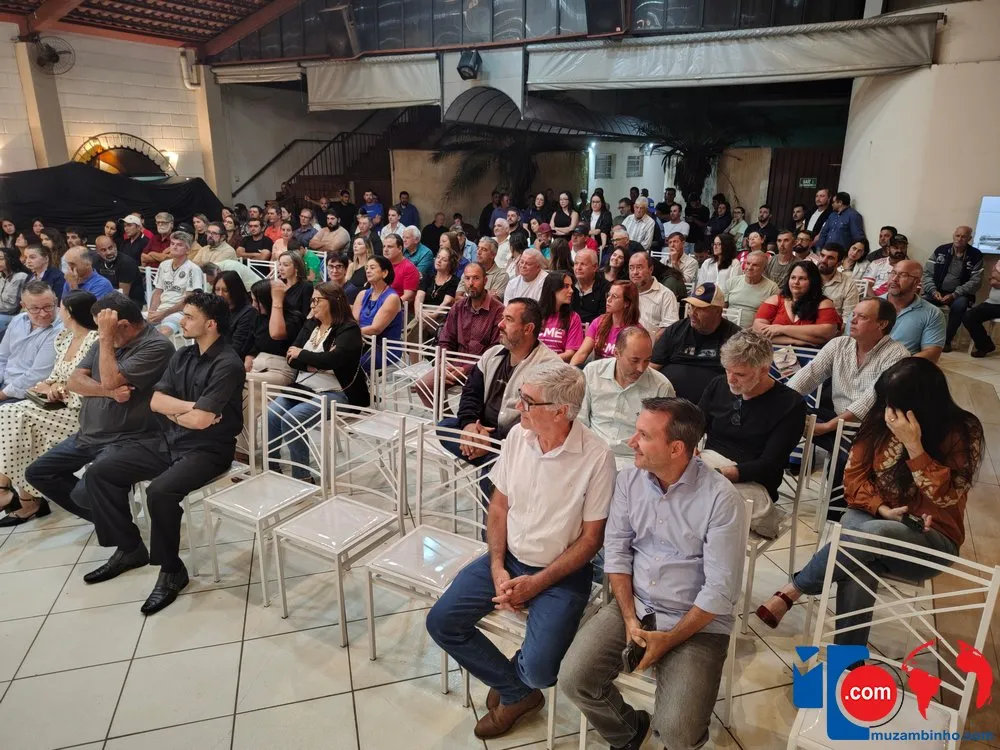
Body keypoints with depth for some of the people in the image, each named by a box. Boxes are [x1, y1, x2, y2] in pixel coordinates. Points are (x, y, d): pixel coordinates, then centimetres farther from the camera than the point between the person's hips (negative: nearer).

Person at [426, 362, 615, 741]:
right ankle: (517, 693, 14)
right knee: (441, 622, -4)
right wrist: (497, 568, -8)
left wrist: (536, 584, -17)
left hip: (562, 572, -5)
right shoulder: (517, 435, -7)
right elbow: (498, 505, 2)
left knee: (538, 669, -20)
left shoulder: (596, 457, -22)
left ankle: (514, 676, 20)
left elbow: (591, 538, -13)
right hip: (508, 557, 5)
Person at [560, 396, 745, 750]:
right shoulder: (629, 479, -3)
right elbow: (617, 551, 1)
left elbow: (720, 590, -16)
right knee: (573, 680, -13)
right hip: (634, 605, 4)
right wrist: (630, 619, -9)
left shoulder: (721, 498, -18)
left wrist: (669, 640, -15)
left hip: (697, 621, -4)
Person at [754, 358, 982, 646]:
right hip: (874, 520, 3)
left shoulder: (963, 432, -10)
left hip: (932, 539, -2)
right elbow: (854, 477, 1)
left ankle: (793, 590, -19)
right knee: (859, 560, -35)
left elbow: (946, 495, -19)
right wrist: (882, 509, -15)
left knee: (868, 535, -37)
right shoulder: (881, 420, -3)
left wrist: (913, 445, -26)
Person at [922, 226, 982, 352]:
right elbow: (927, 273, 2)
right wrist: (934, 291, -15)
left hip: (959, 294, -1)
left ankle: (947, 340, -19)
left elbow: (976, 281, -5)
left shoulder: (975, 256, -1)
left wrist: (954, 295, -18)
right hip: (937, 291, 1)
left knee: (959, 305, -35)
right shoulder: (940, 251, 4)